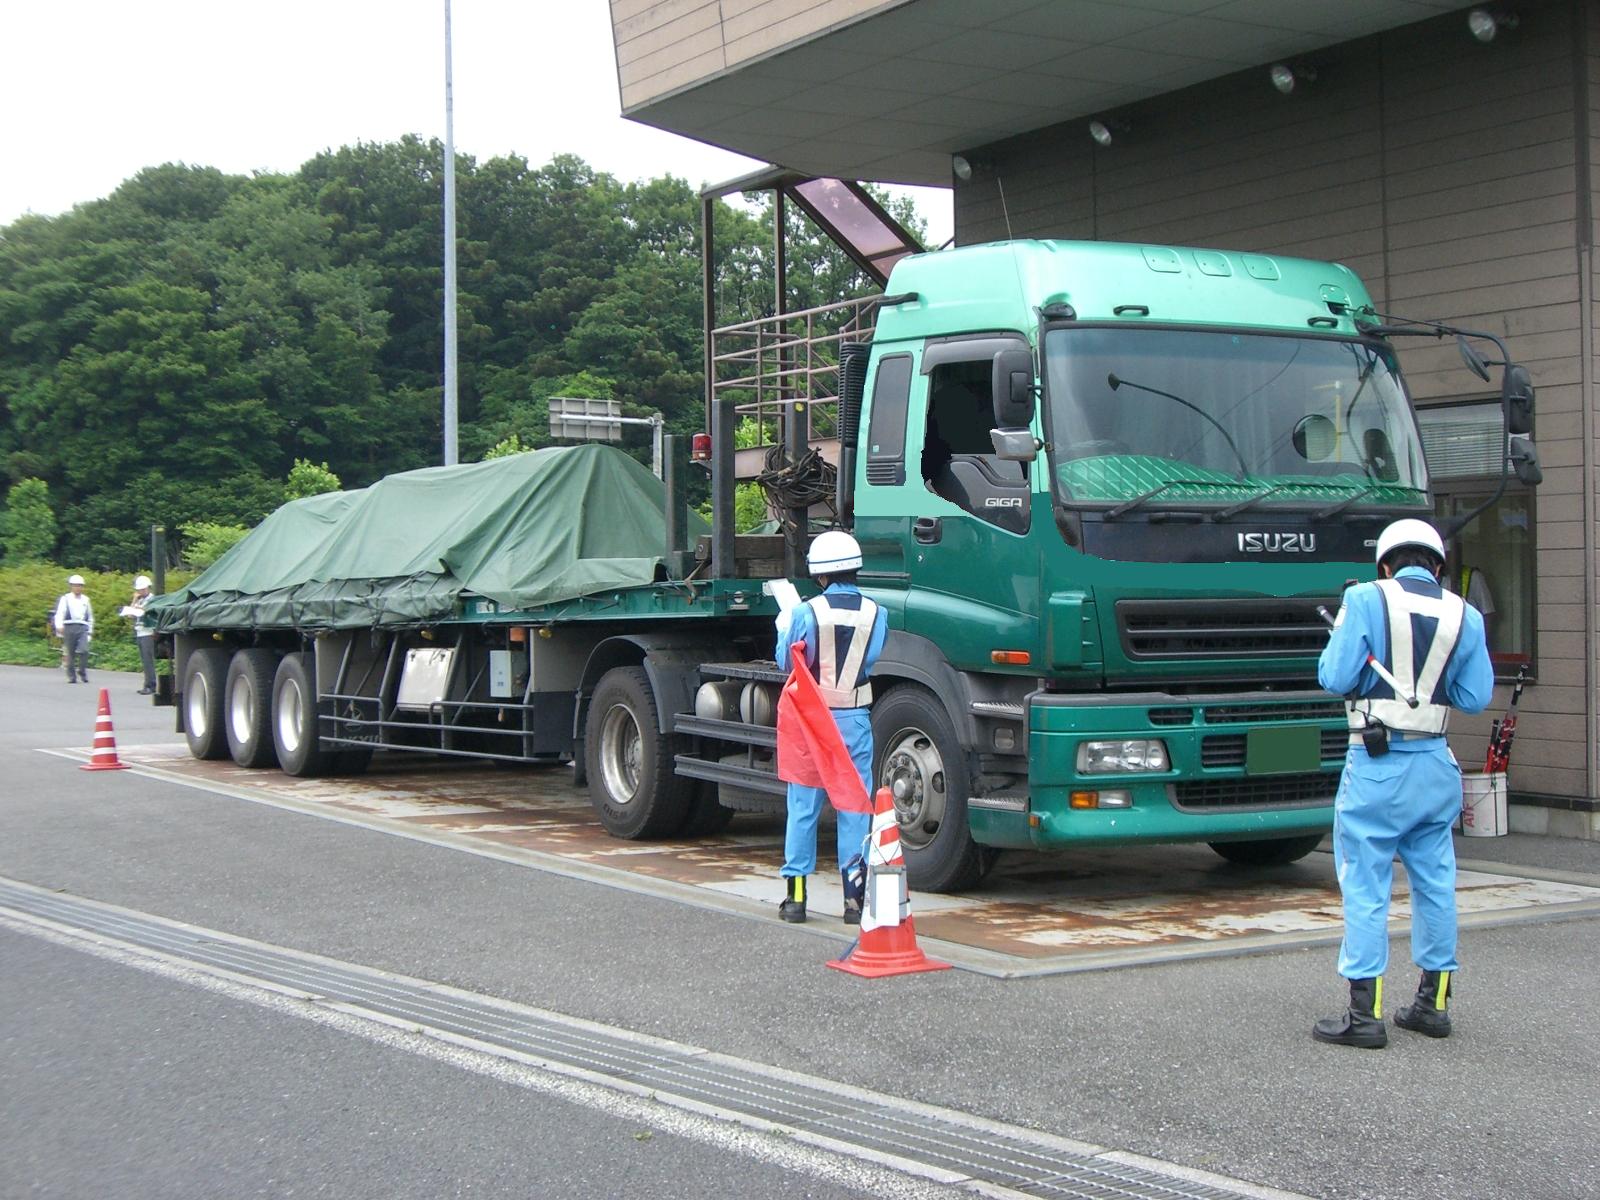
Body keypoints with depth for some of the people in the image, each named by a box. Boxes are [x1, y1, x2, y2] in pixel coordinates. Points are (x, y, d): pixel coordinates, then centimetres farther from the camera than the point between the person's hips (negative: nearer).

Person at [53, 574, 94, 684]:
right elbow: (60, 613, -4)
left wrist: (90, 630, 21)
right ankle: (71, 676, 9)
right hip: (69, 626, -2)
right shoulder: (65, 599, 6)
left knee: (84, 650, -18)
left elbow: (90, 616, 25)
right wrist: (59, 626, -19)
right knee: (70, 653, 1)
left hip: (82, 628, 2)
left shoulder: (85, 599, 18)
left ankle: (82, 671, -1)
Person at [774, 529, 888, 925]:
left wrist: (784, 629, 17)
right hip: (855, 719, 1)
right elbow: (871, 661, 5)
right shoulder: (875, 614, -4)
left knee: (803, 807, 7)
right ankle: (855, 896, 7)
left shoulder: (805, 613, -10)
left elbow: (787, 662, -1)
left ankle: (796, 895, 10)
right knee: (855, 808, 7)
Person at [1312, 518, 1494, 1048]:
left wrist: (1340, 637, 9)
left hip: (1377, 765, -4)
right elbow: (1475, 698, 7)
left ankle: (1365, 1015, -1)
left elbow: (1336, 677, -10)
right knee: (1435, 884, 15)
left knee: (1365, 887, 0)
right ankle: (1433, 1004, 22)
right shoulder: (1465, 616, 5)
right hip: (1435, 765, 4)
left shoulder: (1366, 600, -6)